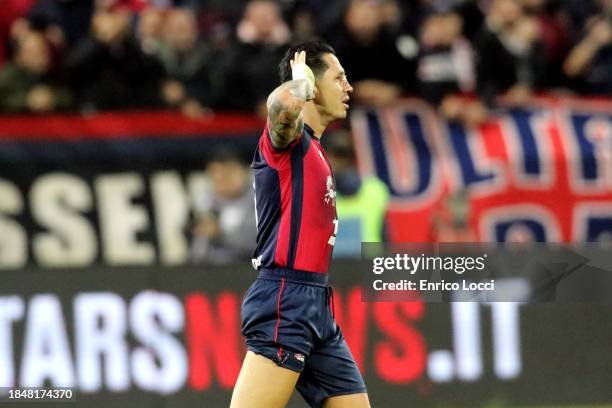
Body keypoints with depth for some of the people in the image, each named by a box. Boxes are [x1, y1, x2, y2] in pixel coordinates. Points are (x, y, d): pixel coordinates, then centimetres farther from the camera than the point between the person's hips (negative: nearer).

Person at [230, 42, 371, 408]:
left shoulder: (313, 151, 22)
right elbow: (284, 103, -30)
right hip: (285, 299, -10)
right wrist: (302, 78, -9)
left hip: (318, 306, 10)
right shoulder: (288, 137, -5)